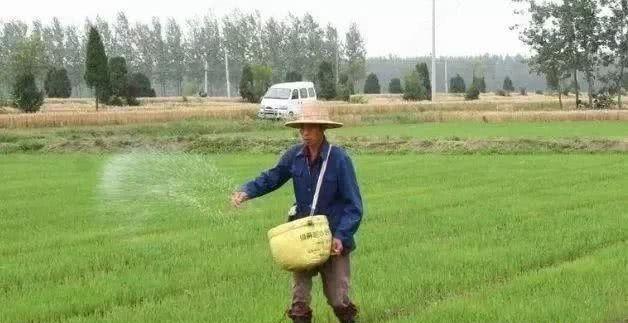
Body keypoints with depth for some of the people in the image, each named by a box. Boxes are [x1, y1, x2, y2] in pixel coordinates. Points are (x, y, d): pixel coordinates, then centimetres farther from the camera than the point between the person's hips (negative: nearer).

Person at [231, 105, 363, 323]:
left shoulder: (339, 159, -15)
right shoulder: (295, 155, -3)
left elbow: (353, 205, -12)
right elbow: (272, 178, 10)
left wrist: (341, 236, -20)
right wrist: (247, 191, -7)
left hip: (333, 240, -4)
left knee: (337, 299, 5)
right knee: (299, 299, 8)